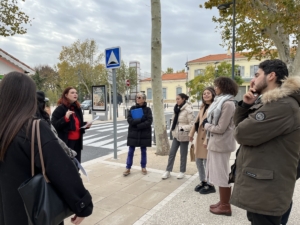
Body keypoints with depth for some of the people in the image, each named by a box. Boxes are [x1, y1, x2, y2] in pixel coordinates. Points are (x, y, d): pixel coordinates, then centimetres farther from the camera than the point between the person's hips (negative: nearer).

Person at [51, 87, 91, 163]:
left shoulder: (77, 108, 13)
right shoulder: (60, 109, -10)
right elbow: (54, 125, -16)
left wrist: (85, 125, 5)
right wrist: (65, 118, -26)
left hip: (77, 142, 7)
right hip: (66, 143, -7)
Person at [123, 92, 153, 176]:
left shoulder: (147, 109, -1)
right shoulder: (132, 108, 3)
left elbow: (149, 122, -12)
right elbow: (129, 120, -9)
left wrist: (137, 125, -16)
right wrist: (140, 119, -20)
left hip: (144, 134, -1)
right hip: (133, 134, 1)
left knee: (143, 151, 11)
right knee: (130, 152, 3)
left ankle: (143, 167, 25)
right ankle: (128, 168, 13)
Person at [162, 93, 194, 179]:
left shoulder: (188, 110, -15)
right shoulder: (177, 109, 10)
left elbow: (192, 124, -18)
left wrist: (182, 128, -22)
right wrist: (172, 129, 9)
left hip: (183, 136, -7)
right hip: (176, 135, 7)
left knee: (183, 154, 8)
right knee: (171, 153, 10)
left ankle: (182, 172, 24)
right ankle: (168, 171, 20)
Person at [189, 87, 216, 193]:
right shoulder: (203, 107, 14)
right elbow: (197, 121, 17)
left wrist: (207, 139, -22)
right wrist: (191, 133, 16)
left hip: (208, 137, -8)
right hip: (199, 136, 8)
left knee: (207, 161, 1)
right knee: (198, 160, 14)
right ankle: (203, 181, 30)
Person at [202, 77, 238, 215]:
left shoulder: (228, 103, -18)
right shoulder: (221, 101, 12)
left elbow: (220, 128, -20)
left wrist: (206, 125, -7)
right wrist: (208, 124, 1)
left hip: (221, 144, -10)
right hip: (216, 142, 10)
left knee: (221, 175, 2)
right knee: (219, 174, 17)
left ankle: (225, 206, 18)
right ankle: (222, 202, 31)